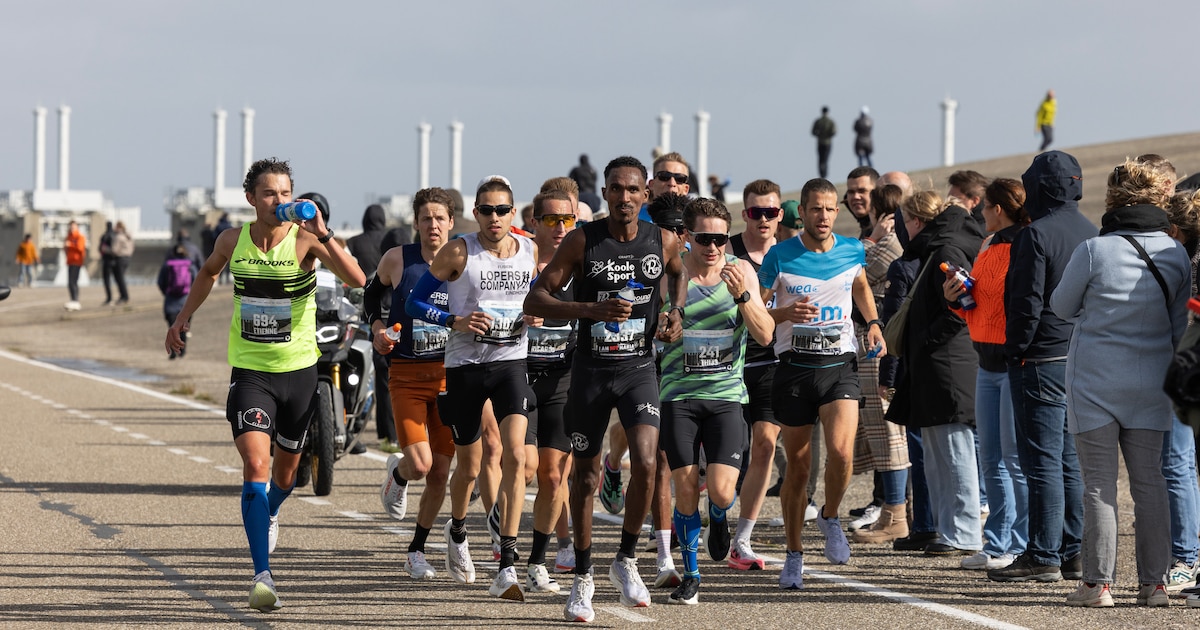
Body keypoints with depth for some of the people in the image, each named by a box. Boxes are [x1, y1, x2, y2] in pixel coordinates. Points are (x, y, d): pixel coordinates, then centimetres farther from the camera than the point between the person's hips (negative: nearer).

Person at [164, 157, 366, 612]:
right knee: (255, 465, -18)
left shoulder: (304, 240, -12)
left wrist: (322, 236, -35)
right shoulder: (233, 240, -1)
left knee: (285, 469, 17)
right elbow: (209, 272, 23)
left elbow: (357, 280, -26)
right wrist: (184, 316, 19)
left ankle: (269, 513, 55)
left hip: (299, 370, 0)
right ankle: (263, 575, -22)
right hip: (250, 372, 0)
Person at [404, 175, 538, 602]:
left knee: (514, 456, -18)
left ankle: (507, 568, -19)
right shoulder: (458, 253, -7)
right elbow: (414, 302, -3)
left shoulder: (530, 252, 3)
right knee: (469, 467, 11)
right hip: (464, 365, -1)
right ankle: (457, 532, 46)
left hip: (511, 362, 1)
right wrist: (455, 321, -18)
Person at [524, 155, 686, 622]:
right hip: (591, 370, -1)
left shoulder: (663, 241, -2)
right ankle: (582, 577, 24)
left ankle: (627, 561, 1)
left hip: (639, 368, 1)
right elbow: (534, 301, -12)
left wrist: (676, 312, 4)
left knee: (645, 463, -20)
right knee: (586, 475, 8)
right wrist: (592, 309, -25)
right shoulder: (582, 241, -9)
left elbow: (678, 271, 23)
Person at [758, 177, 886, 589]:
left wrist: (873, 323, 12)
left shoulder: (852, 251, 5)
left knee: (841, 452, -20)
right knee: (797, 465, 4)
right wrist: (787, 312, -18)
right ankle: (794, 555, 19)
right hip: (794, 367, -1)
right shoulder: (780, 257, -4)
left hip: (840, 365, 1)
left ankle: (830, 517, 10)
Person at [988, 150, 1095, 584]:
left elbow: (1027, 303, -16)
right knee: (1072, 461, 12)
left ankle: (1043, 556, -4)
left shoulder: (1036, 235, -13)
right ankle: (1073, 552, 13)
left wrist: (1015, 350, -6)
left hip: (1041, 363, -8)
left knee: (1042, 462, -5)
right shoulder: (1093, 234, 11)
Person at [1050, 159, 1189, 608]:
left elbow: (1062, 306, 0)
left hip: (1095, 381, -4)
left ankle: (1098, 583, -1)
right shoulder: (1176, 254, -1)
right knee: (1148, 480, 9)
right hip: (1150, 384, 4)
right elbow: (1180, 326, 10)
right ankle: (1153, 582, 8)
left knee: (1099, 482, 0)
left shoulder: (1093, 251, -14)